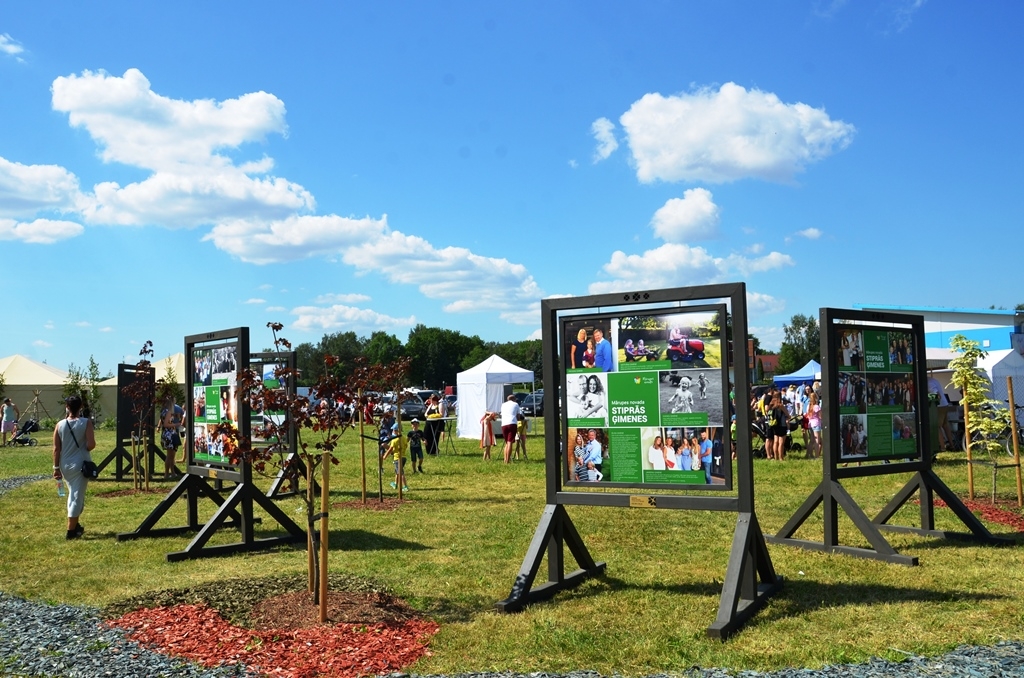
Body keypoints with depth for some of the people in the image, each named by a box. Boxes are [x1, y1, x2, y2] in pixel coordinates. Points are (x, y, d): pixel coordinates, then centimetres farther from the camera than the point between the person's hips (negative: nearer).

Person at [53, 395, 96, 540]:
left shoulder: (60, 425, -2)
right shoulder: (86, 422, -11)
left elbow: (56, 449, -1)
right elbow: (91, 444, -18)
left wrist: (56, 467, 7)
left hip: (65, 465, 4)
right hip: (80, 464, -4)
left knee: (72, 494, 21)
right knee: (77, 496, 1)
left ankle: (75, 525, 31)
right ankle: (71, 531, 1)